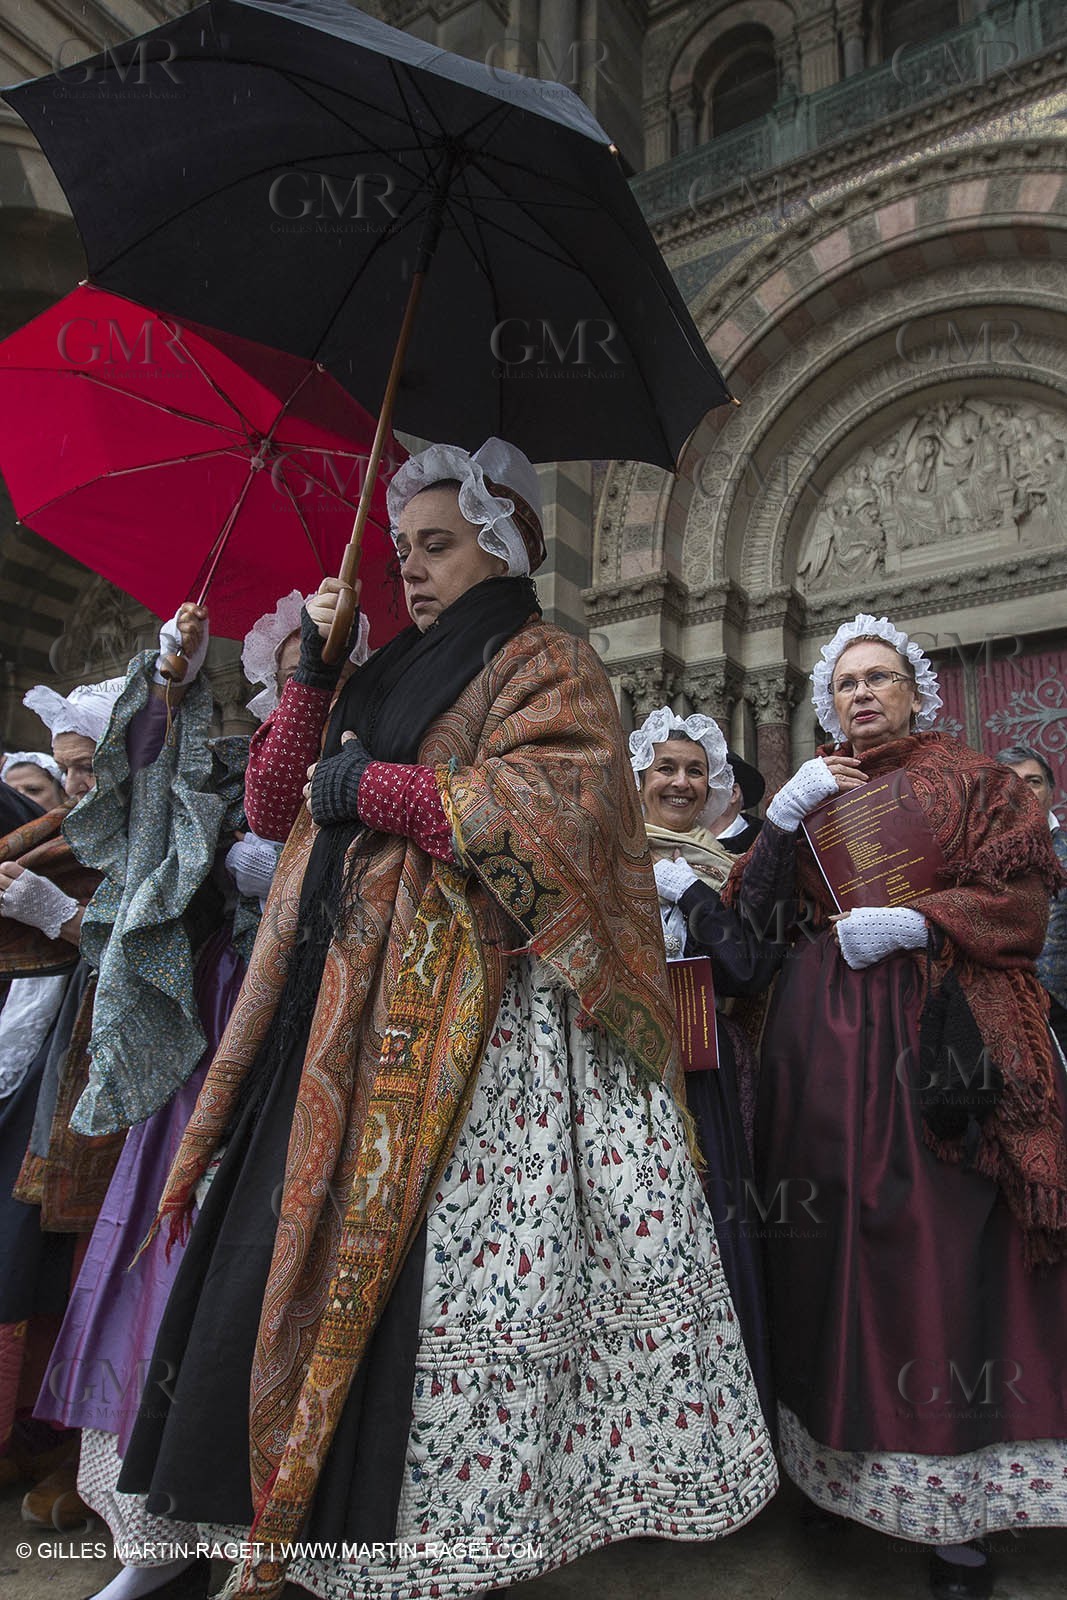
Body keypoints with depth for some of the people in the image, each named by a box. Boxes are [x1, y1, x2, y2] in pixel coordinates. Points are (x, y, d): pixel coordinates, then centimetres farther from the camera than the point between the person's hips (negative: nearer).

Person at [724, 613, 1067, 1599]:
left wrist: (914, 921, -15)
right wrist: (783, 817, -5)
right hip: (823, 1034, 4)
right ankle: (834, 1449, 20)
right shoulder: (812, 791, 17)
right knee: (837, 1229, 5)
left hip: (935, 1030, -3)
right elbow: (752, 907, 8)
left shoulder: (971, 778, 7)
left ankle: (957, 1510, 6)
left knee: (936, 1237, -5)